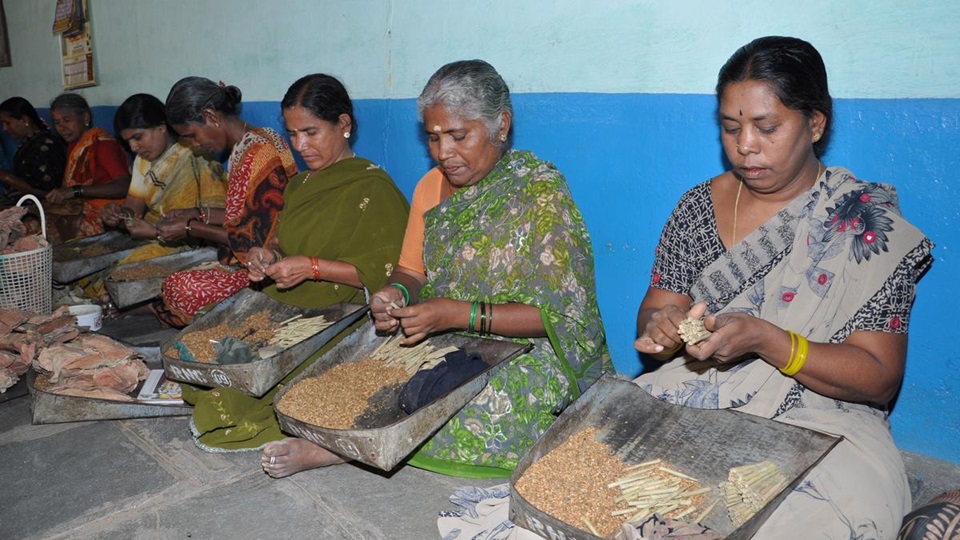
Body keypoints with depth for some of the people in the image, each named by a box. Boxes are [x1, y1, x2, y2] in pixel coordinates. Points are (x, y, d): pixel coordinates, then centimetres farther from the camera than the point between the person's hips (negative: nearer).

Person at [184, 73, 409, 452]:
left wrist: (312, 268, -19)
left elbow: (389, 269, -15)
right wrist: (268, 255, 3)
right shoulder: (299, 184, 17)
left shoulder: (372, 186, -9)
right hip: (284, 308, 8)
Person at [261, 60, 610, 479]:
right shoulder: (431, 186, 8)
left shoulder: (540, 192, -12)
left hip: (528, 350, -6)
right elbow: (411, 272, 12)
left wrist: (461, 314, -27)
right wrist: (398, 295, -14)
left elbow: (560, 313, -17)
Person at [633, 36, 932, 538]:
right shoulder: (697, 206, 7)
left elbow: (879, 379, -8)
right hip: (693, 406, 3)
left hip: (818, 428, -3)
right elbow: (654, 313, 8)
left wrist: (765, 340, -24)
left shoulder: (869, 223, -4)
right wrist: (661, 327, -17)